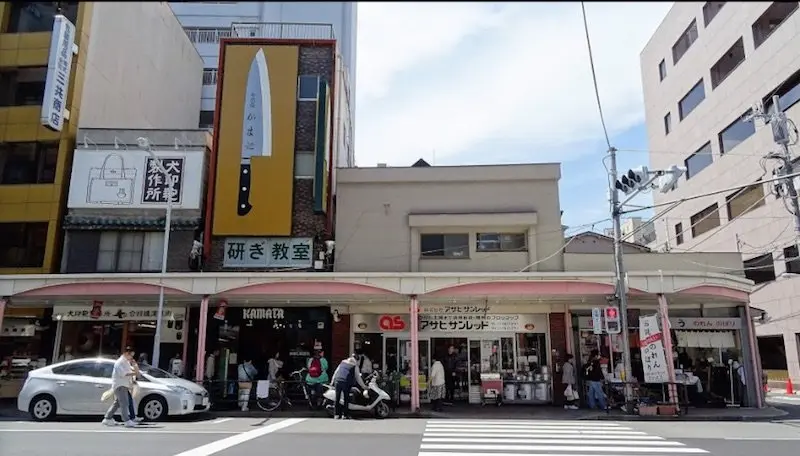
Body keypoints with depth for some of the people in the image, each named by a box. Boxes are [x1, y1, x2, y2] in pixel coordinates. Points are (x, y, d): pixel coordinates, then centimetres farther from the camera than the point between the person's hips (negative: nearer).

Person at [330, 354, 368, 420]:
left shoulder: (342, 362, 22)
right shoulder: (355, 366, 10)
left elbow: (336, 372, 19)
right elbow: (358, 377, 12)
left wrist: (332, 381, 22)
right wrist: (364, 386, 20)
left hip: (337, 381, 4)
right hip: (346, 382, -4)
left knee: (337, 398, 7)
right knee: (346, 399, 4)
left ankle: (336, 415, 8)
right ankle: (345, 415, 5)